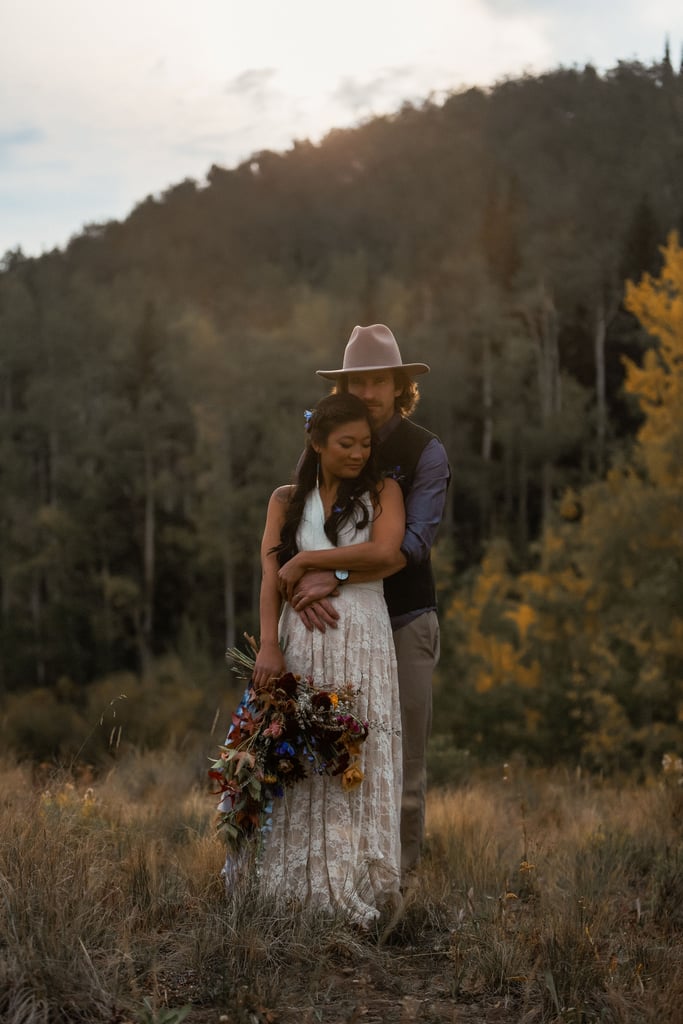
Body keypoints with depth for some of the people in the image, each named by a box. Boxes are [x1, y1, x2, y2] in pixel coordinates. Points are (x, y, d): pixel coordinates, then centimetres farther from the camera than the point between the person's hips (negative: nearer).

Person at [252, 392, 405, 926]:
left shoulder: (383, 492, 10)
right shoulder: (286, 500, 14)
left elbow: (384, 551, -10)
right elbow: (272, 578, 4)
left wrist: (307, 560, -5)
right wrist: (269, 646, -11)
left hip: (362, 643, -1)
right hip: (300, 641, 1)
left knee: (360, 765, -5)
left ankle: (355, 897, -3)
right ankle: (299, 894, 1)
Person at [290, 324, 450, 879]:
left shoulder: (426, 451, -5)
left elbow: (414, 543, -16)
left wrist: (336, 578, -25)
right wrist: (306, 585, -22)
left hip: (406, 620, -3)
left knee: (403, 756, 1)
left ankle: (399, 872, 10)